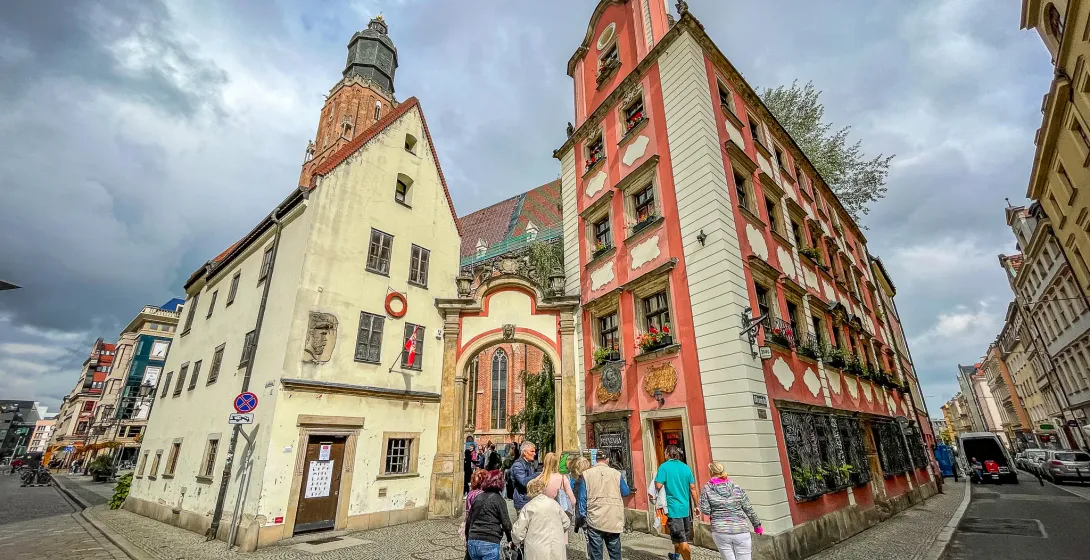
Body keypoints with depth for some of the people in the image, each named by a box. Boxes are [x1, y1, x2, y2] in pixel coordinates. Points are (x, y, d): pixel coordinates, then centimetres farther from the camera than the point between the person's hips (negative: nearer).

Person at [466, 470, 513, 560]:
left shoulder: (477, 498, 9)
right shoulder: (499, 499, -6)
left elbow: (468, 521, 14)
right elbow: (506, 524, -7)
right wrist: (510, 540, 8)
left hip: (472, 542, 5)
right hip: (490, 543, -5)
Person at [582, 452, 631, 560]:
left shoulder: (586, 474, -4)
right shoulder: (616, 473, -4)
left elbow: (582, 497, -3)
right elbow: (626, 492, 10)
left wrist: (583, 515, 6)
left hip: (595, 520, -1)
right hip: (614, 520, 1)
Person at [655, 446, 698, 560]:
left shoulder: (664, 467, -13)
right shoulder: (685, 467, 2)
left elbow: (658, 486, -21)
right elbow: (693, 488, 5)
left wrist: (656, 478, 0)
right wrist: (696, 505, 13)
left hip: (673, 508, -6)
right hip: (686, 508, 7)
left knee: (682, 541, -1)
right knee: (683, 536, 24)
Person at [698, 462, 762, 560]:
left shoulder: (707, 489, -1)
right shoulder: (737, 487, 4)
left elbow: (705, 511, -5)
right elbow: (748, 509, 6)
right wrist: (757, 525, 20)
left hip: (720, 532, -1)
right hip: (741, 531, 1)